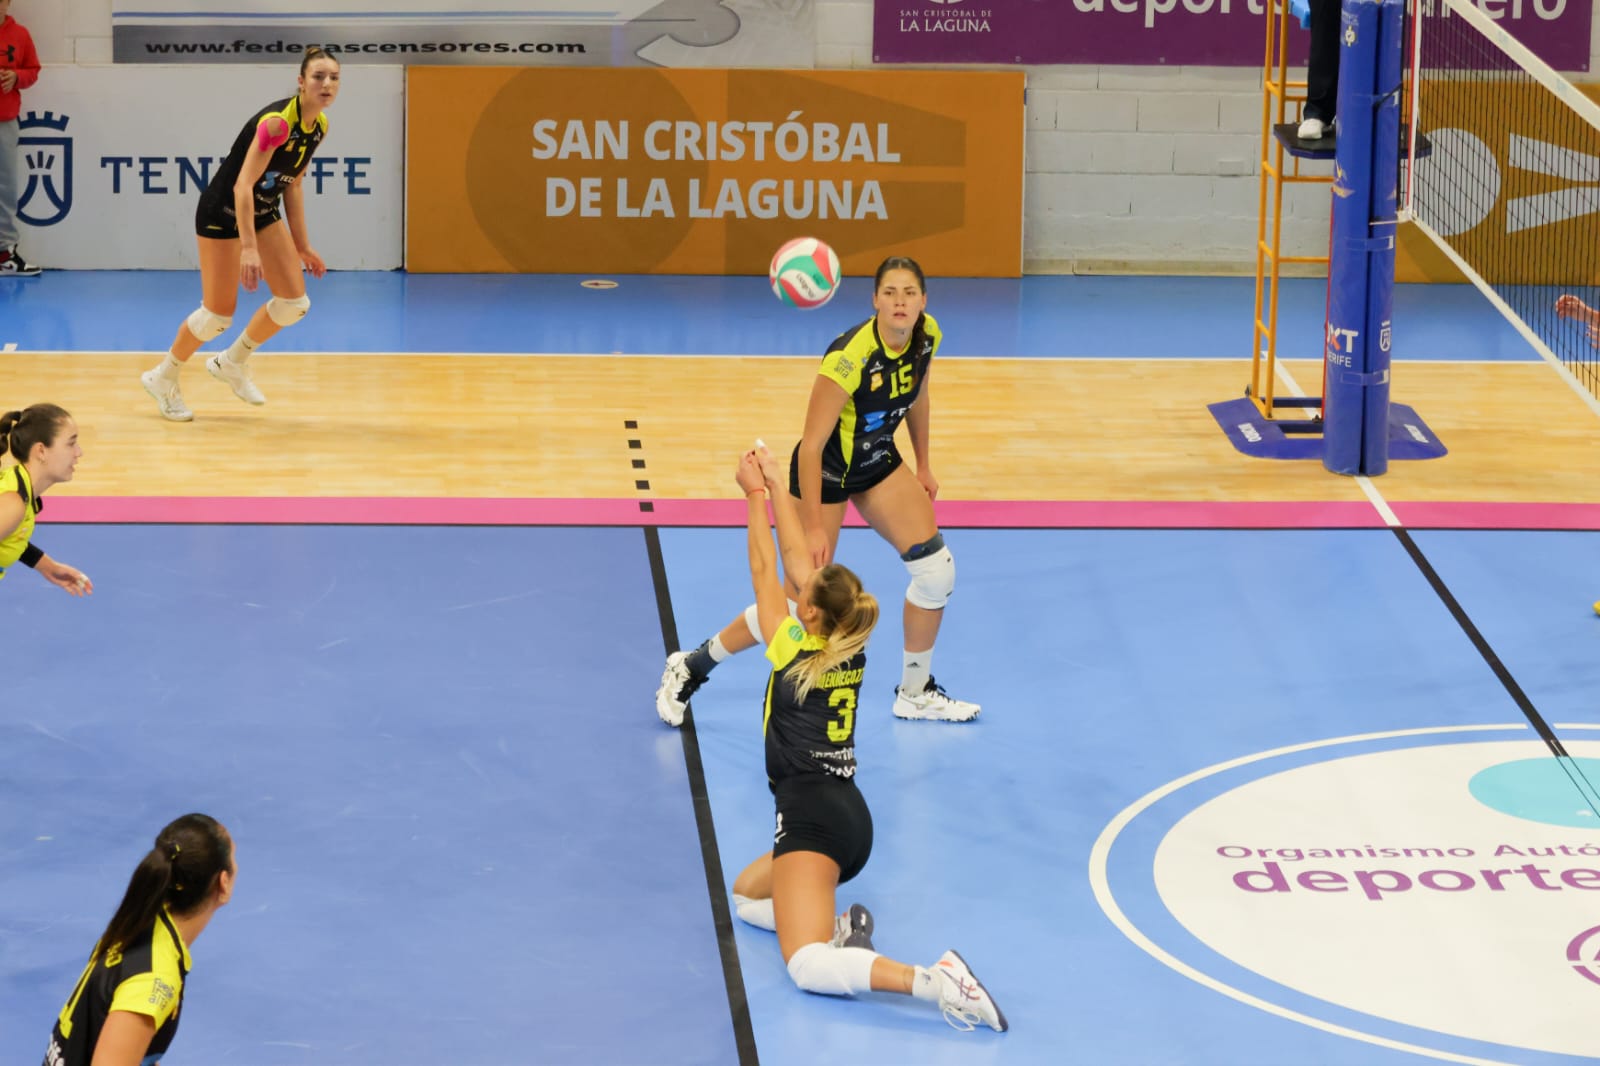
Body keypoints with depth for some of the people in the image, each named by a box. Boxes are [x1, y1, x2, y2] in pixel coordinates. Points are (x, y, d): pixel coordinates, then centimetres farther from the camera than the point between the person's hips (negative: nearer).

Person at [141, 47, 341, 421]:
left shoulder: (319, 125, -2)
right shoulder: (277, 121, -28)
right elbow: (242, 186, -33)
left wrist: (302, 245, 11)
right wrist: (248, 248, -40)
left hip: (263, 213, 8)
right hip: (223, 211, -8)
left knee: (295, 302, 0)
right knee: (219, 314, -4)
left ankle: (232, 363, 21)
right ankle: (163, 378, 19)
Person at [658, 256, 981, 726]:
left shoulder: (926, 335, -12)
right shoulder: (851, 356, -34)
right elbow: (811, 445, -29)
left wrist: (923, 466, 17)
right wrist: (813, 527, -26)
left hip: (877, 461, 7)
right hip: (823, 471, -7)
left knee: (937, 569, -3)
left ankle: (915, 692, 16)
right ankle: (689, 667, 12)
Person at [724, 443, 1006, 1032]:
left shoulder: (793, 652, -7)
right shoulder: (851, 652, 9)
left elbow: (765, 571, 3)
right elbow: (798, 562, 17)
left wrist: (756, 495, 13)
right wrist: (775, 485, 22)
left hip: (812, 817, -8)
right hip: (853, 819, 8)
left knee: (807, 966, -20)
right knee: (746, 895, 29)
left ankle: (935, 980, -39)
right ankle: (839, 928, 1)